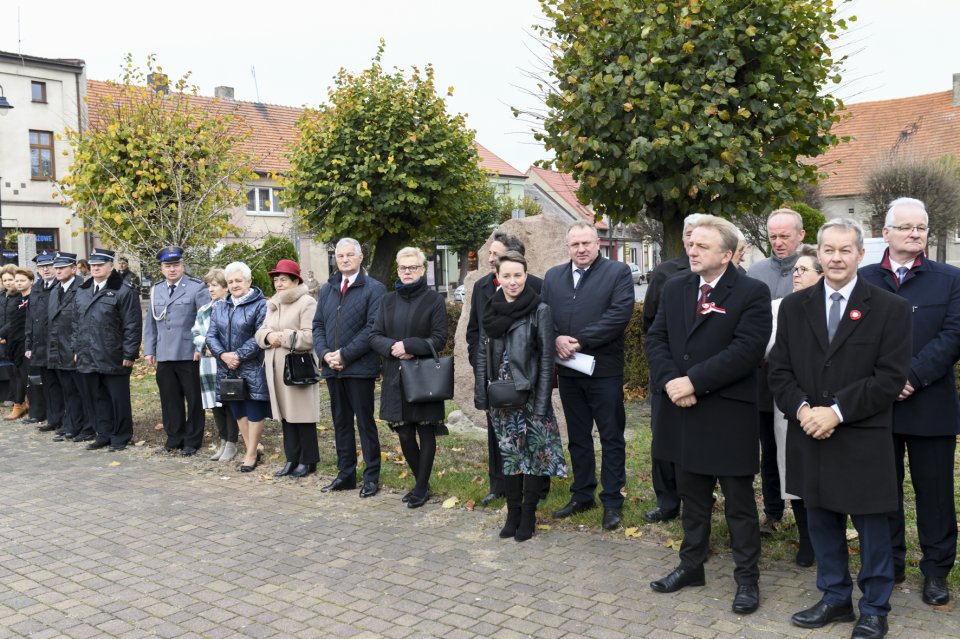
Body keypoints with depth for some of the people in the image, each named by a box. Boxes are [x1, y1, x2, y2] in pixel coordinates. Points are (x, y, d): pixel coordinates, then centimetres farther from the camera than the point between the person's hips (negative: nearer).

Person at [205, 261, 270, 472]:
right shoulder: (219, 308, 13)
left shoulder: (260, 305, -7)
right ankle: (252, 451, 23)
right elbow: (211, 336, 7)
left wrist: (239, 355, -18)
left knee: (254, 412, 0)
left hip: (253, 369, -6)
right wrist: (223, 355, -11)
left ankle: (251, 454, 10)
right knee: (238, 411, 12)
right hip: (228, 369, 6)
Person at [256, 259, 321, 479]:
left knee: (302, 416, -2)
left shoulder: (307, 303, -8)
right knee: (286, 416, 11)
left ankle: (308, 461, 8)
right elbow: (260, 332, 16)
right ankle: (292, 459, 19)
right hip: (276, 368, 7)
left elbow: (310, 336, -17)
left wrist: (283, 337, -16)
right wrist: (268, 336, -7)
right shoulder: (272, 304, 18)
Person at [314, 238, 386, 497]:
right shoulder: (327, 289, 14)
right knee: (341, 423, 13)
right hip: (332, 368, 6)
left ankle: (371, 477, 11)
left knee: (365, 422, 2)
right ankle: (346, 474, 23)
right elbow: (318, 325, 12)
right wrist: (325, 354, -4)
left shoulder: (374, 289, -5)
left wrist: (345, 355, -16)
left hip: (360, 368, -6)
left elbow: (372, 328, -13)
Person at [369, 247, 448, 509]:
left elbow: (439, 339, -9)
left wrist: (408, 345, -19)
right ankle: (421, 481, 27)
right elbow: (375, 336, 7)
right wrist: (391, 347, -14)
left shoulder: (433, 299, -3)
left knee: (425, 433, 4)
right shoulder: (388, 300, 10)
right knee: (404, 435, 8)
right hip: (396, 377, 4)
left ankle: (422, 487, 16)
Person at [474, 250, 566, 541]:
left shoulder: (540, 310, -7)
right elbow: (482, 353, 10)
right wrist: (481, 395, 5)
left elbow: (546, 358, -9)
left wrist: (542, 403, -13)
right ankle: (513, 513, 23)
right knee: (509, 454, 11)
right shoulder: (491, 310, 5)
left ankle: (528, 515, 16)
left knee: (534, 454, 2)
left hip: (530, 395, -4)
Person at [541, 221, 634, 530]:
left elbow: (619, 314, -16)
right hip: (568, 370, 5)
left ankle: (612, 501, 16)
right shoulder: (553, 276, 11)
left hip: (604, 369, -5)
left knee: (611, 437, 5)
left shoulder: (618, 272, -5)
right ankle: (582, 495, 28)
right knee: (577, 437, 15)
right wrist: (556, 339, -14)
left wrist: (580, 341, -19)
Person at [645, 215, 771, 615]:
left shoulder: (752, 293, -10)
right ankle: (691, 565, 32)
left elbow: (747, 350, -19)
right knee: (692, 496, 18)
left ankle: (747, 577, 21)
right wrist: (670, 381, -13)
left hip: (729, 415, -5)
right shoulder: (674, 289, 8)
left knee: (739, 502, 7)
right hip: (683, 411, 5)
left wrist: (694, 381, -21)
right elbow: (656, 339, 5)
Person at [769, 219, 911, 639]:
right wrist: (802, 408, -13)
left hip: (864, 441, -3)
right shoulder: (793, 307, 7)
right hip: (810, 438, 4)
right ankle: (835, 598, 31)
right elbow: (779, 369, 5)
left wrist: (837, 411, -17)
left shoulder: (890, 308, -3)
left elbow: (891, 377, -10)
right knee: (822, 523, 14)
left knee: (872, 528, 8)